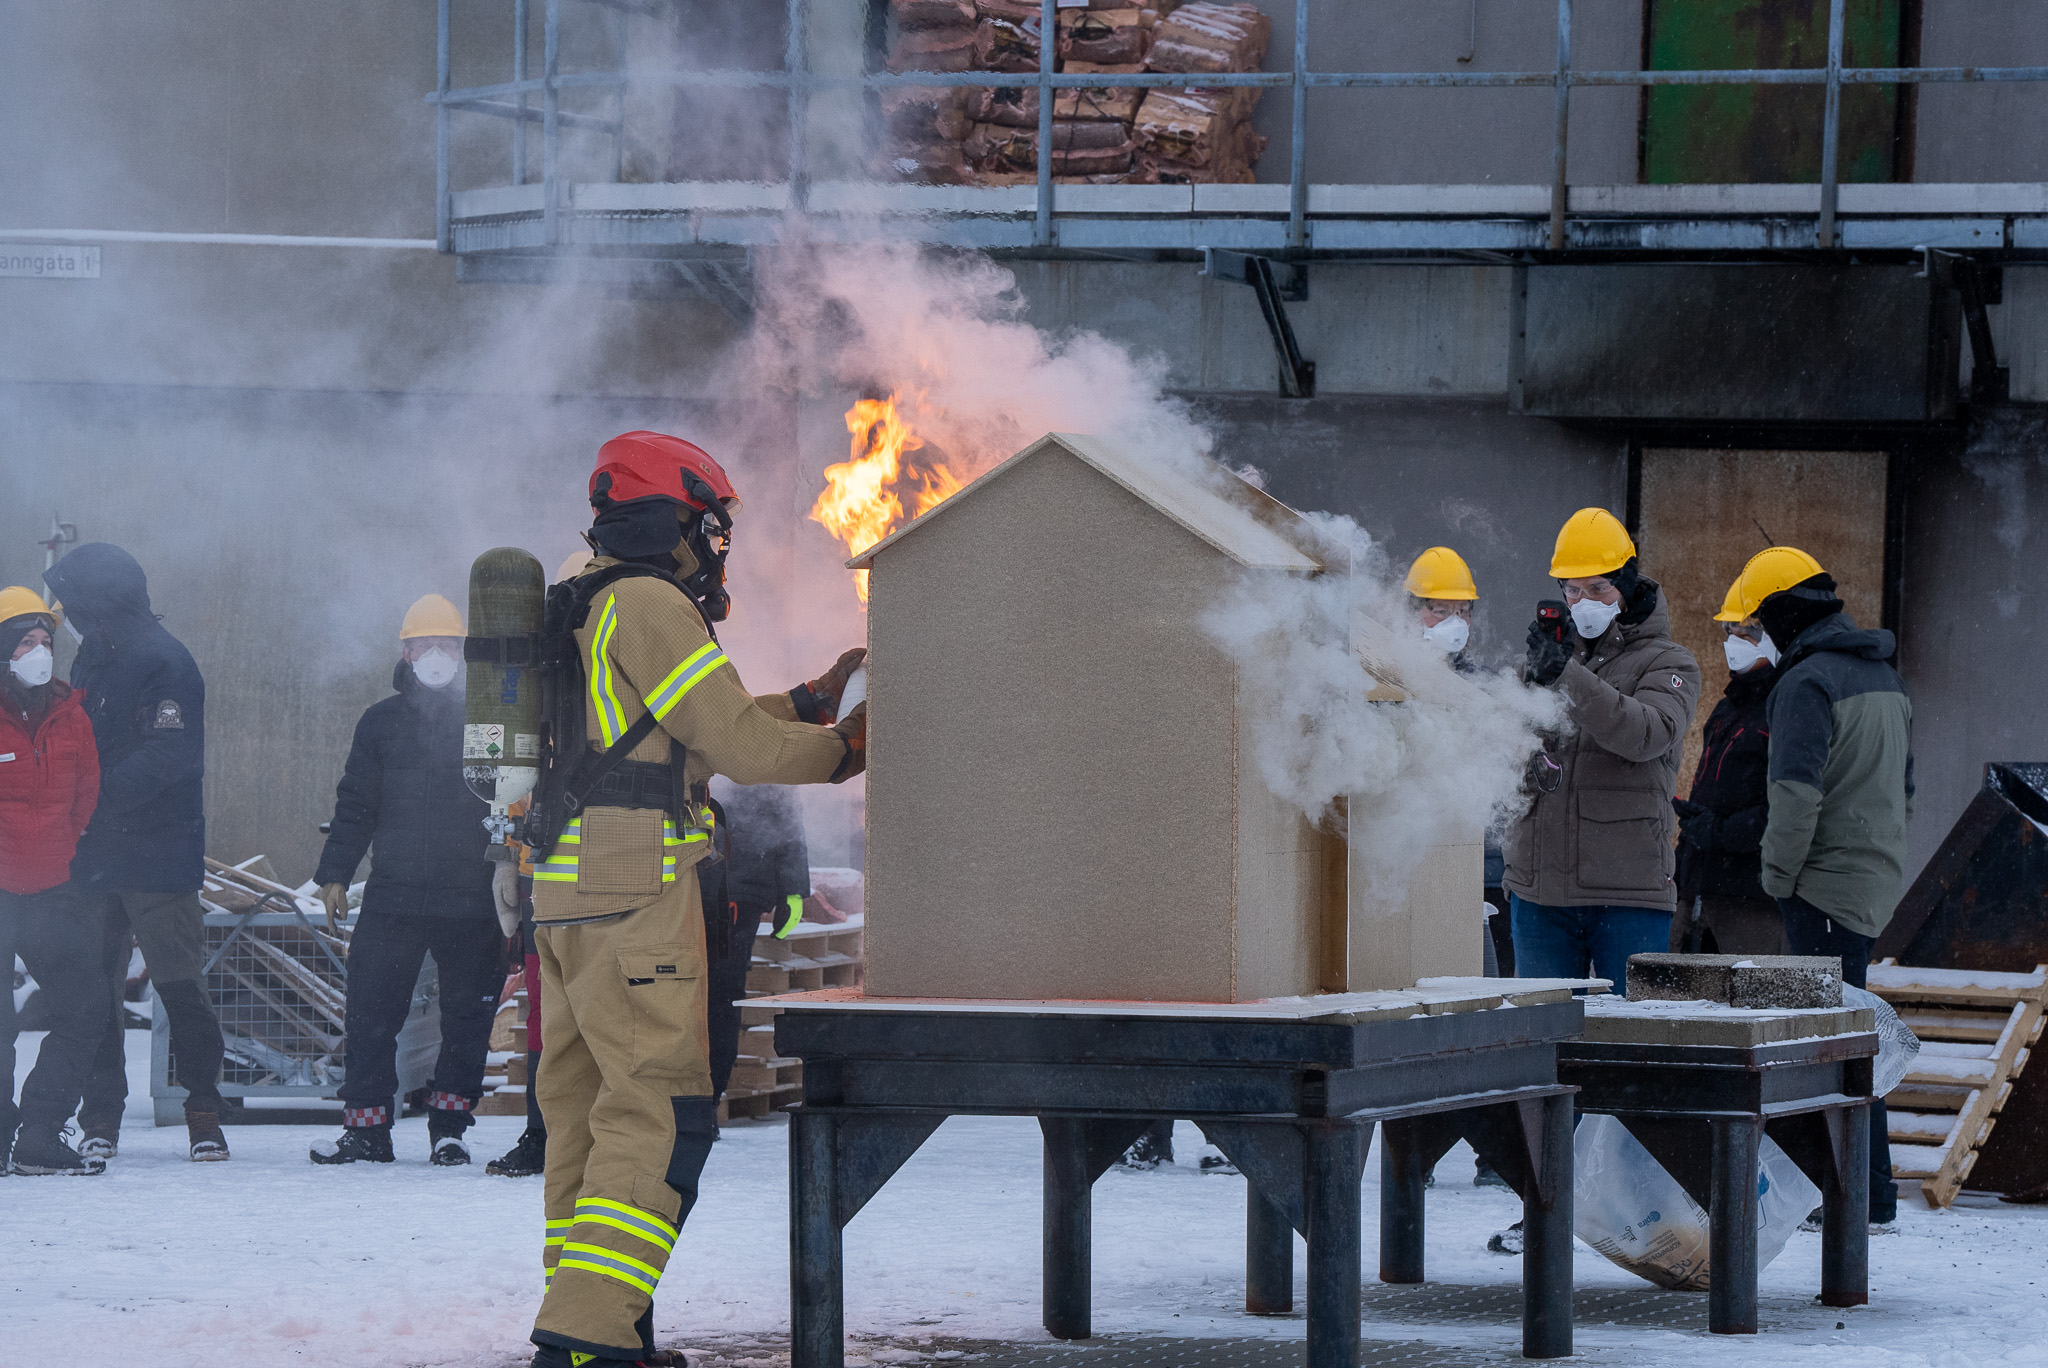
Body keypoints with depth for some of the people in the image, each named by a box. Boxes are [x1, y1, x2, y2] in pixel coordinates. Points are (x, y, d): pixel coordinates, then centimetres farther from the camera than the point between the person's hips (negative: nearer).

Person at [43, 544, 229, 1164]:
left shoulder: (163, 661, -10)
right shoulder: (92, 660, 16)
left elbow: (167, 758, -19)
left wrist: (94, 797, -22)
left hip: (159, 859, -7)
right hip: (95, 857, 7)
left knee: (179, 986, -4)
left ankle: (204, 1114, 3)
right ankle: (100, 1118, 10)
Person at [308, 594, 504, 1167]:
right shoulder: (382, 722, 11)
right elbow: (356, 804, 14)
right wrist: (335, 872, 7)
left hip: (471, 900, -1)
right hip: (392, 897, 1)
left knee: (467, 1017, 2)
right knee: (370, 1014, -2)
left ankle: (448, 1125, 12)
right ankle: (366, 1128, 4)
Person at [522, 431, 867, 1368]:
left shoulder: (585, 611, 21)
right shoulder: (648, 606, -9)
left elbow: (700, 733, 26)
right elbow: (741, 745, -9)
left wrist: (812, 701, 27)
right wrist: (843, 747, 6)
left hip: (568, 895, 10)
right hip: (636, 894, -10)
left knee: (586, 1110, 11)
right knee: (661, 1113, -13)